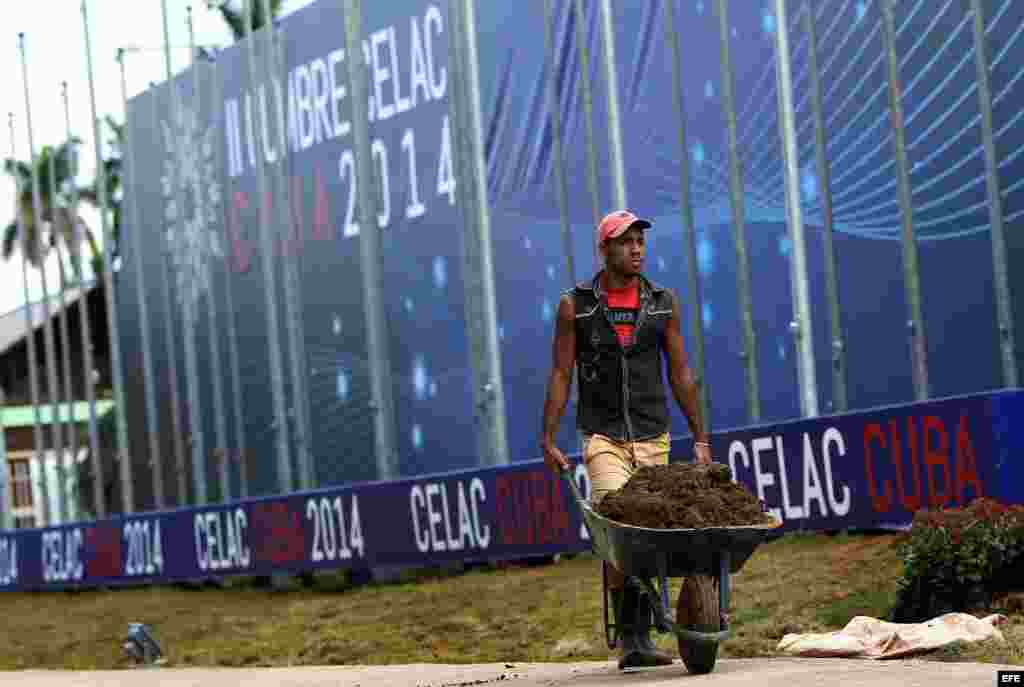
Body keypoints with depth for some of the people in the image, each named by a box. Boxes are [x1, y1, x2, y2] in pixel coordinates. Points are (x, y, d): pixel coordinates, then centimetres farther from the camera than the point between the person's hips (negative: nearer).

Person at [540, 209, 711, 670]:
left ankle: (639, 638, 11)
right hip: (602, 436, -3)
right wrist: (548, 439, -5)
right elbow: (560, 376, 1)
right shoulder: (575, 305, 0)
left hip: (653, 436, 3)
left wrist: (700, 437, 8)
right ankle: (629, 635, -11)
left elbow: (680, 374, 10)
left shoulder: (662, 303, 6)